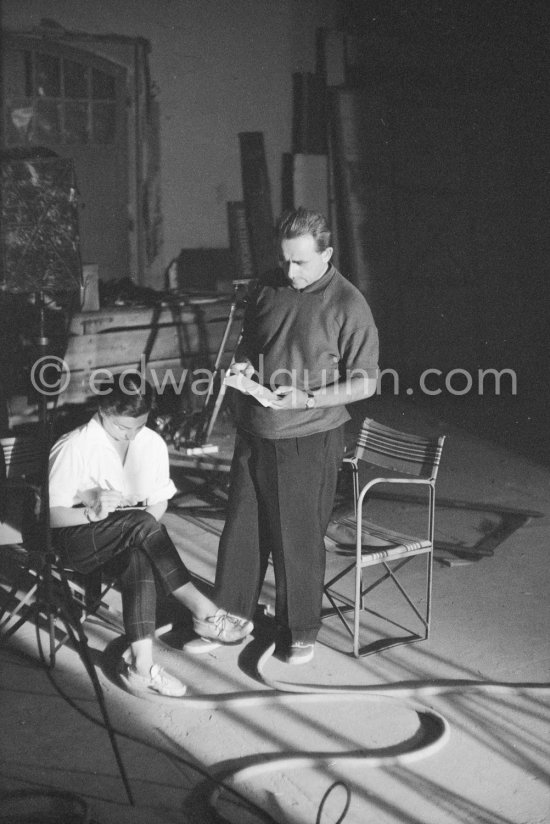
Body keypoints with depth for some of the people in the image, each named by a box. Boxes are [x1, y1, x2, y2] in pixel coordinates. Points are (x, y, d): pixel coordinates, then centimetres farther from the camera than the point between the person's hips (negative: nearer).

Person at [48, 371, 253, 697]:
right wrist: (92, 513, -30)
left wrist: (144, 525, -14)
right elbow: (51, 513, -13)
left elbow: (160, 502, 8)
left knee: (140, 559, -36)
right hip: (78, 540, -4)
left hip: (130, 536, 4)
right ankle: (206, 613, -35)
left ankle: (141, 663, -38)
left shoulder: (153, 444, 0)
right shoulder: (74, 448, -13)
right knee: (140, 523, -36)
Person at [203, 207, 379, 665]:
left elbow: (365, 383, -12)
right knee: (242, 530, 14)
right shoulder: (268, 288, 3)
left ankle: (301, 631, 26)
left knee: (299, 540, 7)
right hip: (254, 434, 5)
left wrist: (307, 398, -22)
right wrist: (243, 362, -3)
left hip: (308, 442, -5)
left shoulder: (348, 305, -14)